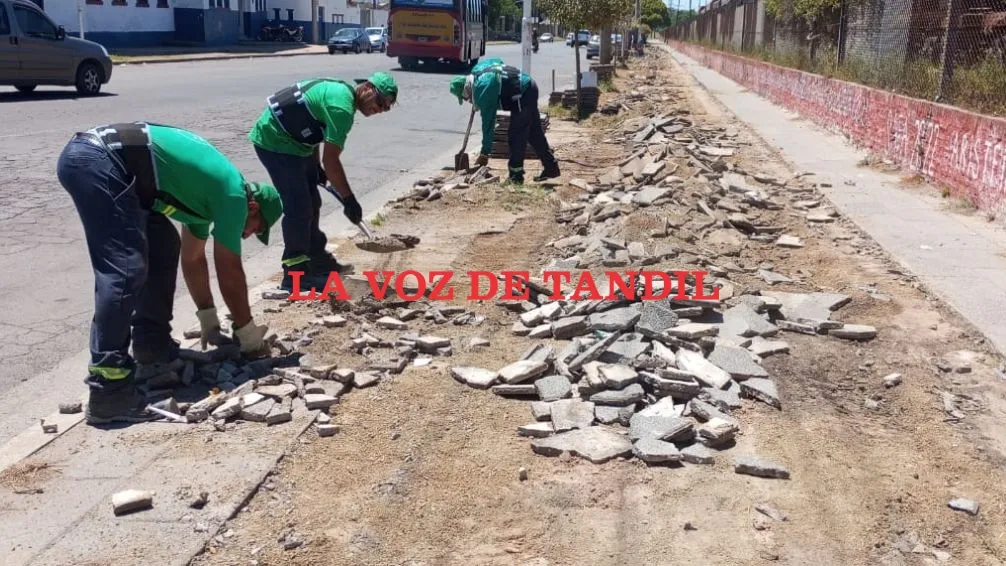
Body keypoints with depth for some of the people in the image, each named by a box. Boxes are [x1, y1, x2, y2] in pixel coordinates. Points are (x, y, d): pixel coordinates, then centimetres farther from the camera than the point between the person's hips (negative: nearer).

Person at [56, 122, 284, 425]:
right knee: (125, 271, -16)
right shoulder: (233, 194, -1)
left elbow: (193, 259, 34)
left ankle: (152, 343, 24)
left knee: (163, 246, 18)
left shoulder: (210, 190, 24)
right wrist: (248, 331, 15)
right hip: (97, 160, -11)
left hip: (88, 155, 11)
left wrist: (209, 320, 39)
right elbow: (229, 273, 3)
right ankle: (108, 392, -18)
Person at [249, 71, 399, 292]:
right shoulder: (342, 106, -23)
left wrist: (315, 167, 16)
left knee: (310, 203, 15)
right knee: (299, 208, -11)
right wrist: (349, 199, -18)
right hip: (274, 142, -11)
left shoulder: (341, 91, 9)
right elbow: (331, 160, -25)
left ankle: (317, 260, 26)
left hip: (287, 139, 11)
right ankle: (296, 276, -6)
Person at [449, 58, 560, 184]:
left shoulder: (483, 90, -20)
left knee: (516, 136, -7)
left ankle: (516, 175, -3)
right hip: (529, 87, 10)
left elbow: (487, 122, -17)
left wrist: (484, 153, -10)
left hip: (522, 95, -10)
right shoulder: (477, 70, 5)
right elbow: (498, 61, 25)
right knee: (535, 133, 15)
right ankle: (551, 168, 21)